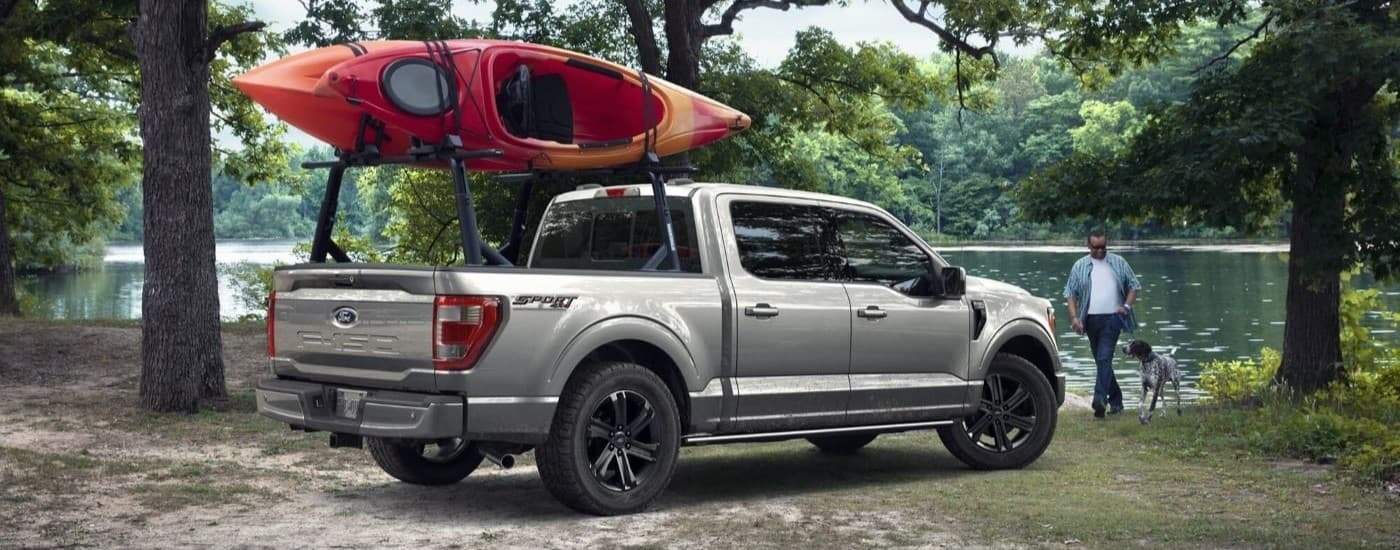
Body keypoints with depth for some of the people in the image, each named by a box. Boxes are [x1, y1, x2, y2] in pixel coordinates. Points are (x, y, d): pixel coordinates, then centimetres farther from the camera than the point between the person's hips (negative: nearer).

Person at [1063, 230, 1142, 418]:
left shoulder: (1118, 263, 8)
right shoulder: (1080, 266, 8)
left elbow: (1134, 286, 12)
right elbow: (1070, 294, 7)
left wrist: (1127, 305, -3)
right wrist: (1074, 316, -6)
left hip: (1112, 318, -3)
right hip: (1091, 319, 3)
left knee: (1104, 359, -16)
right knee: (1101, 361, 10)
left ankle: (1100, 400, -25)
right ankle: (1115, 399, 22)